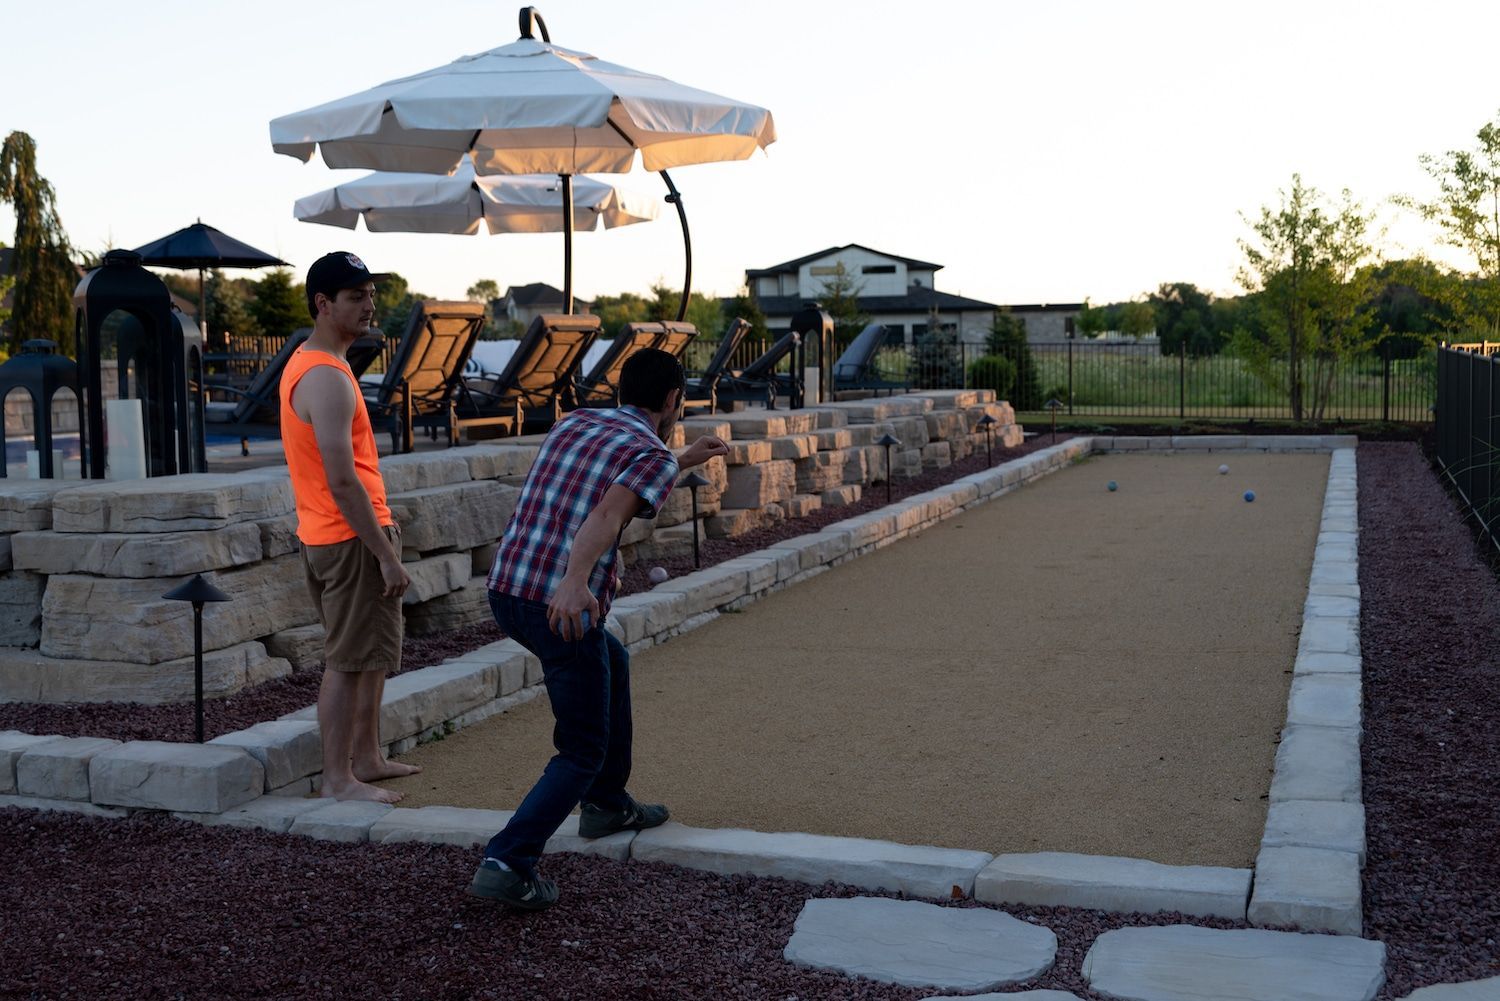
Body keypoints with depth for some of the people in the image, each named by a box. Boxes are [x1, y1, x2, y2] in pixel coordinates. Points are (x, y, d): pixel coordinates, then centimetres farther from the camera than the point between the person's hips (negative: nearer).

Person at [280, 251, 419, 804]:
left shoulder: (305, 363, 13)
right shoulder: (327, 378, -20)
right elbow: (341, 482, -24)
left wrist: (383, 533, 21)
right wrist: (388, 556, -21)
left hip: (329, 535, 11)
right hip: (351, 538, -11)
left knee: (372, 653, 19)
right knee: (348, 661, -3)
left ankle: (366, 758, 30)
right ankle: (338, 780, 5)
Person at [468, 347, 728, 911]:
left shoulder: (574, 424, 17)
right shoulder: (654, 457, -4)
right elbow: (609, 513, -25)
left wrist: (685, 461, 44)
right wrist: (575, 582, -40)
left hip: (505, 591, 8)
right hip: (568, 609, -8)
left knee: (613, 665, 32)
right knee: (582, 753, 6)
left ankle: (607, 804, 40)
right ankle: (506, 863, -9)